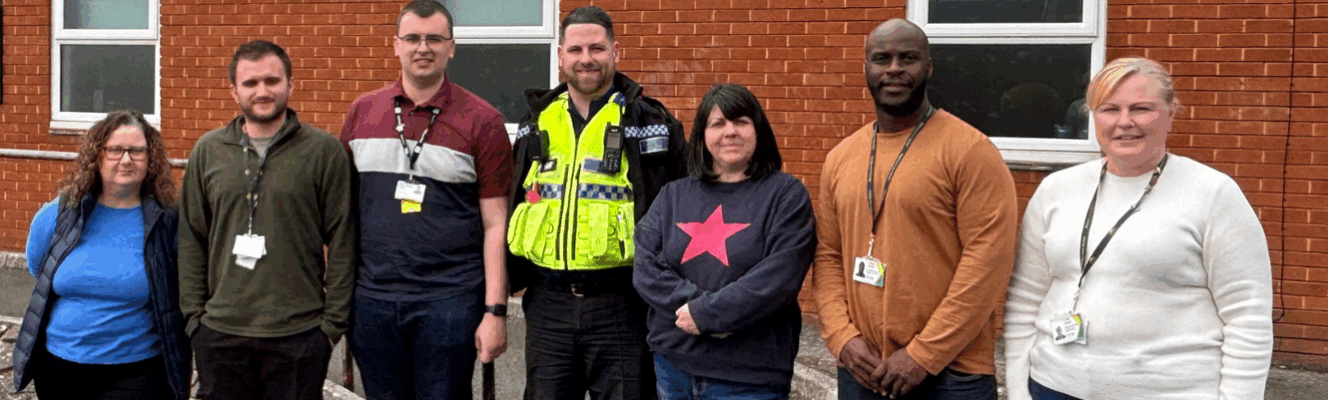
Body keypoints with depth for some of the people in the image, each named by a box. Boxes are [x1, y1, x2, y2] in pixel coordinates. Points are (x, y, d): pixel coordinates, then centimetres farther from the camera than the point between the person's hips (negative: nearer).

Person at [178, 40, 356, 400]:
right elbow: (191, 241, 11)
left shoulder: (324, 150, -2)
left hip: (299, 335, -2)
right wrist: (194, 314, 5)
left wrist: (333, 322, -4)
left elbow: (342, 244, -2)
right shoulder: (208, 151, 8)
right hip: (219, 334, 3)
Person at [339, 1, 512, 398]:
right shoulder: (362, 112, 8)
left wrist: (495, 312, -8)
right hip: (372, 299, 3)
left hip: (450, 301, -3)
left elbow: (495, 225, -3)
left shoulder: (482, 121, -1)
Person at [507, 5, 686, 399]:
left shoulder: (650, 123, -1)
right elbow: (514, 203, 19)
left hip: (620, 305, -4)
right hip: (547, 304, 4)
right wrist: (512, 277, 14)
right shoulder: (536, 123, 11)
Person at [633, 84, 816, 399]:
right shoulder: (673, 196, 10)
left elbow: (780, 276, -15)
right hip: (673, 363, 4)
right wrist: (694, 302, -15)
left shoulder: (786, 195, -3)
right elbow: (645, 267, -1)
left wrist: (706, 314, -17)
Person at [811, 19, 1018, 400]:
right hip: (860, 369, 5)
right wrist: (843, 338, -4)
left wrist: (924, 354, -15)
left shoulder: (970, 150, -8)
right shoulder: (840, 158, 8)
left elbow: (988, 260, -14)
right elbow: (828, 256, 10)